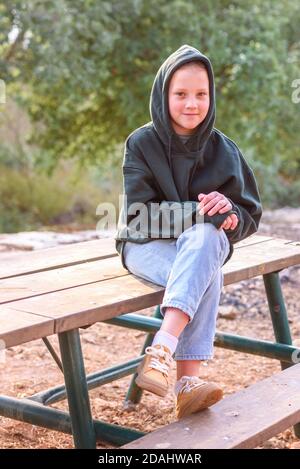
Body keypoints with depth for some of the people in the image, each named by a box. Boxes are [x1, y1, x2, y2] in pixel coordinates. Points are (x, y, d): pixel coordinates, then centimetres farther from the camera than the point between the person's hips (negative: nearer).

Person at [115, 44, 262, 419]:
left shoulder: (223, 150, 2)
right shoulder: (141, 143, -5)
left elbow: (249, 216, 2)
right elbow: (138, 214, -13)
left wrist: (229, 216, -23)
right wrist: (198, 211, -26)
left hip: (205, 242, 2)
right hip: (148, 246, -2)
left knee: (205, 237, -35)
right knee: (205, 275, -33)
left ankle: (160, 352, -42)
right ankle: (187, 382, -39)